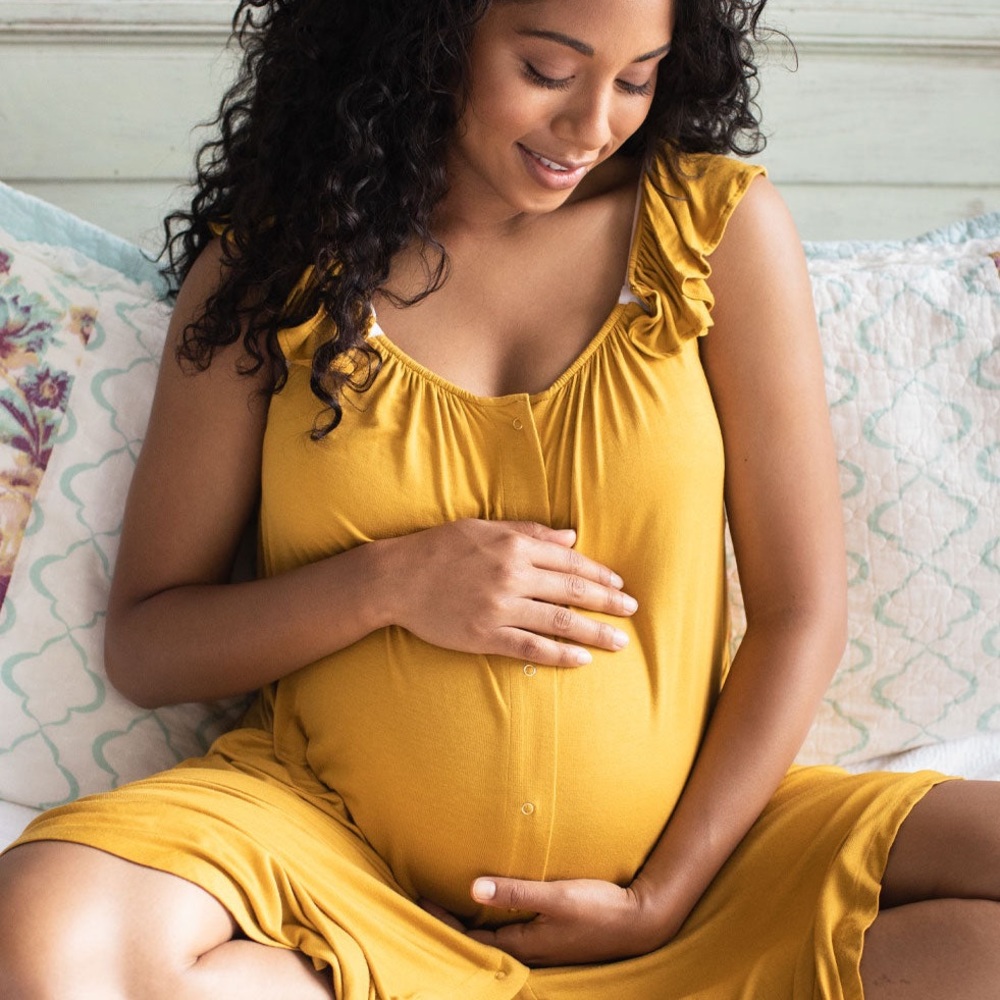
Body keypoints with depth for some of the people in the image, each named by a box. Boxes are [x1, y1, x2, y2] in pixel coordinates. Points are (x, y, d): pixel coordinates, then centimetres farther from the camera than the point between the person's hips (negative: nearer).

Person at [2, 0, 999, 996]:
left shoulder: (721, 224, -1)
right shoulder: (270, 256, -1)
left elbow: (799, 611, -1)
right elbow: (141, 643, 2)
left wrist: (663, 899, -7)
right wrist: (387, 583, -15)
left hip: (687, 844, 1)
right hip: (334, 848, 0)